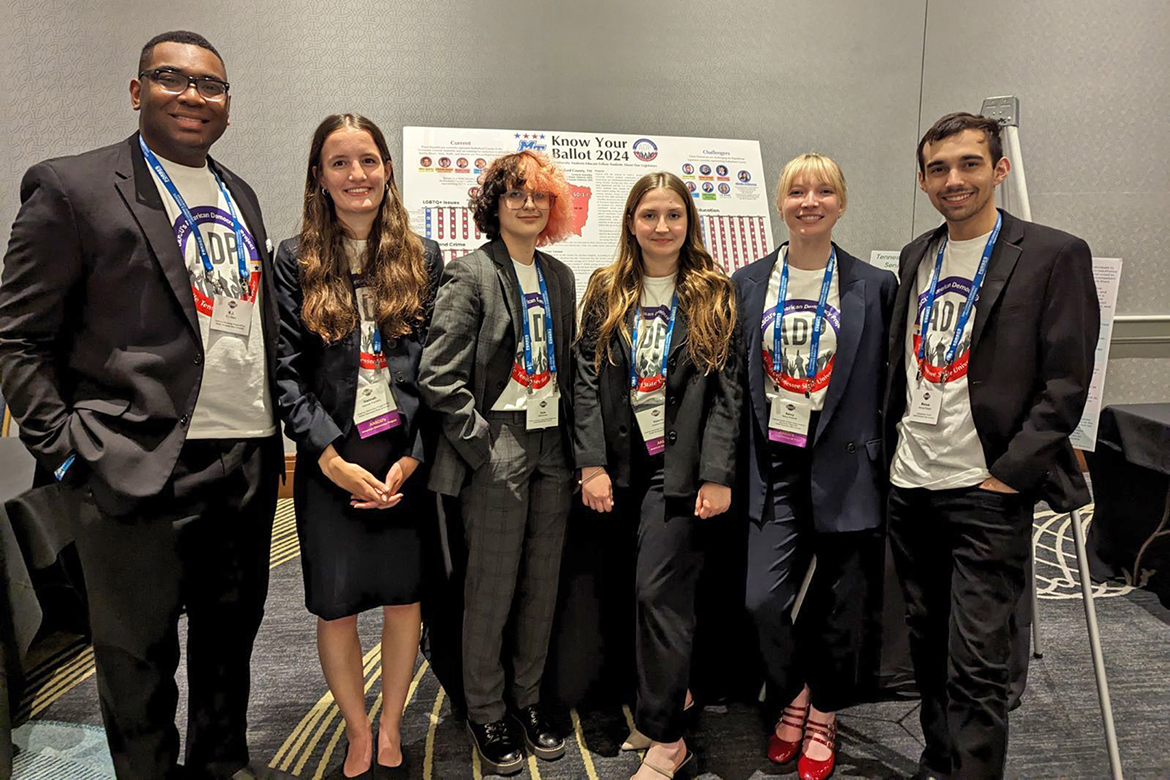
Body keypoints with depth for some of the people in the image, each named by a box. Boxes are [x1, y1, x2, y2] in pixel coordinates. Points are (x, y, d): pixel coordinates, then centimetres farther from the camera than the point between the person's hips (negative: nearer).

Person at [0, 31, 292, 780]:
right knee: (139, 656, 10)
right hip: (144, 470, -5)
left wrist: (271, 432, 10)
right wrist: (67, 453, -12)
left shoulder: (240, 195, 13)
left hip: (249, 462, 6)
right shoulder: (72, 187, -5)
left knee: (231, 633, 20)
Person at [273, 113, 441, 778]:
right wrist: (331, 459, -12)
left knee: (405, 595, 9)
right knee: (336, 604, 8)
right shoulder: (295, 261, 2)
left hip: (408, 455, 1)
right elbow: (285, 369, -3)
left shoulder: (423, 257, 5)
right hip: (330, 459, 0)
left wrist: (412, 458, -8)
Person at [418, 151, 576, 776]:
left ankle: (527, 700, 31)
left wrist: (570, 435, 9)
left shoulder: (559, 276, 13)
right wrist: (482, 440, -13)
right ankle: (485, 713, 23)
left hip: (552, 449, 6)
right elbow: (437, 376, -12)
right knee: (492, 589, 4)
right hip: (497, 453, -6)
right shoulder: (470, 273, -6)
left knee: (542, 585, 13)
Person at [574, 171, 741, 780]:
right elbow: (588, 381, 3)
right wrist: (592, 464, -5)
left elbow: (726, 390, -4)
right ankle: (672, 690, 33)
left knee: (658, 589, -7)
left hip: (683, 465, -3)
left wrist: (717, 475, -11)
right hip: (624, 465, 3)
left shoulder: (715, 296, 1)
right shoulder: (605, 294, 8)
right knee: (659, 589, 11)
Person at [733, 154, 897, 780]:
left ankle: (822, 718, 36)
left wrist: (883, 463, -1)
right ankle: (792, 697, 25)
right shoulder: (748, 283, 5)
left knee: (838, 607, 10)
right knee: (764, 601, -7)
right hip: (775, 465, 1)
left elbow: (887, 385, 3)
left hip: (844, 465, -1)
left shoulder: (874, 286, 0)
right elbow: (735, 378, 7)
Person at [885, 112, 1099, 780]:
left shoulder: (1055, 255, -6)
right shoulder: (916, 256, 11)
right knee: (928, 645, 18)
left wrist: (1008, 474, -13)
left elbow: (1066, 383, -9)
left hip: (988, 494, -5)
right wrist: (892, 448, 11)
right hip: (910, 486, 6)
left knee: (976, 664, -1)